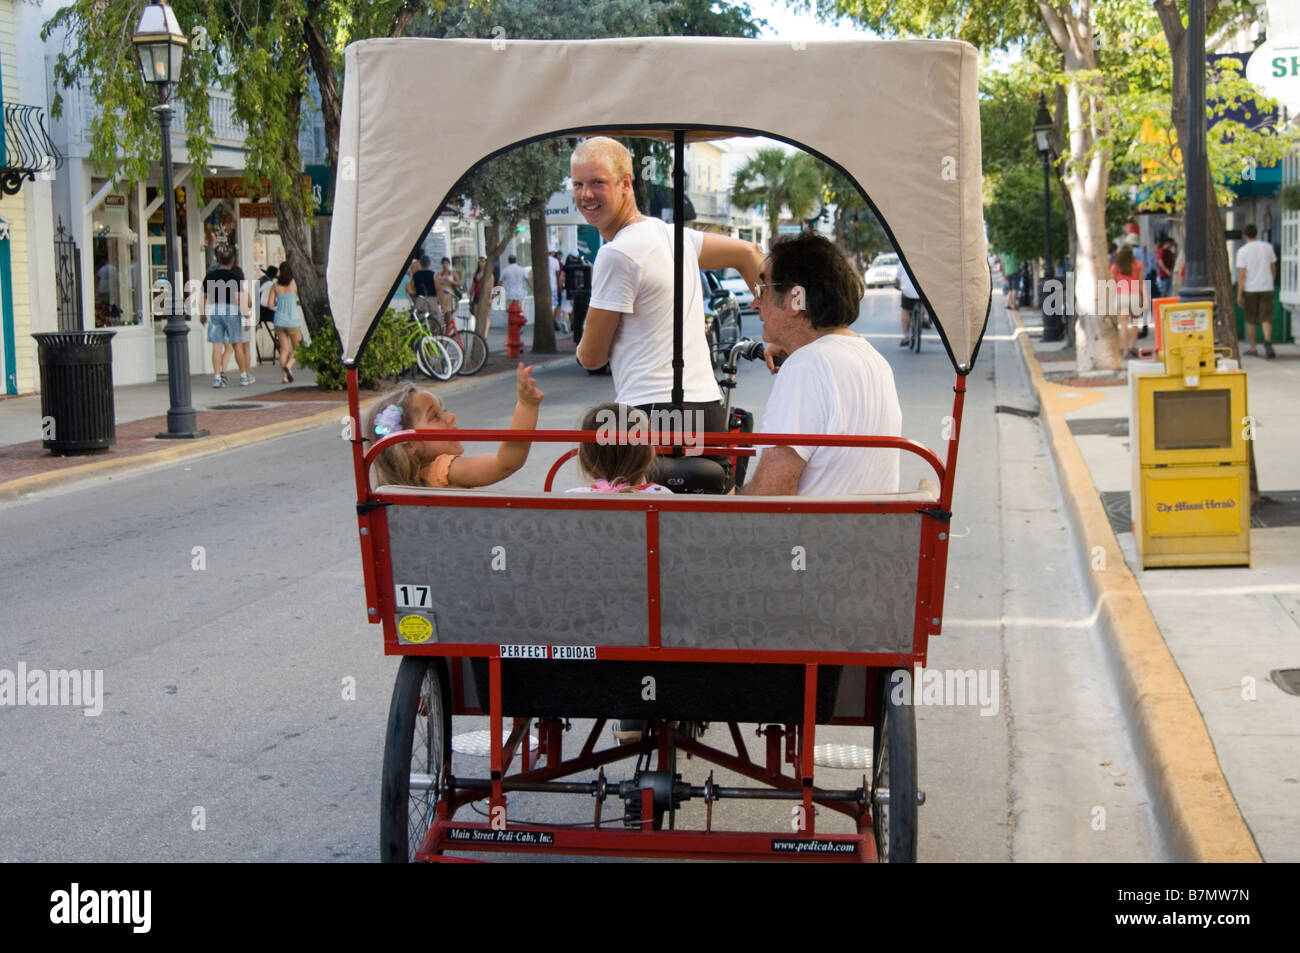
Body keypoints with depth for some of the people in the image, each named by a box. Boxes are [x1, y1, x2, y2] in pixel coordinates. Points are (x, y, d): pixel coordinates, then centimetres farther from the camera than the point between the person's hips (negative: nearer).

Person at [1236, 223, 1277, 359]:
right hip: (1266, 287, 2)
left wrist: (1239, 294, -7)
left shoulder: (1242, 251, -7)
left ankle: (1252, 348, 15)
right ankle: (1267, 341, -25)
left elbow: (1241, 274, -10)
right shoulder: (1267, 247, 4)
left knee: (1250, 320, 10)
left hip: (1250, 289, -2)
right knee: (1266, 318, 0)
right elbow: (1273, 269, 12)